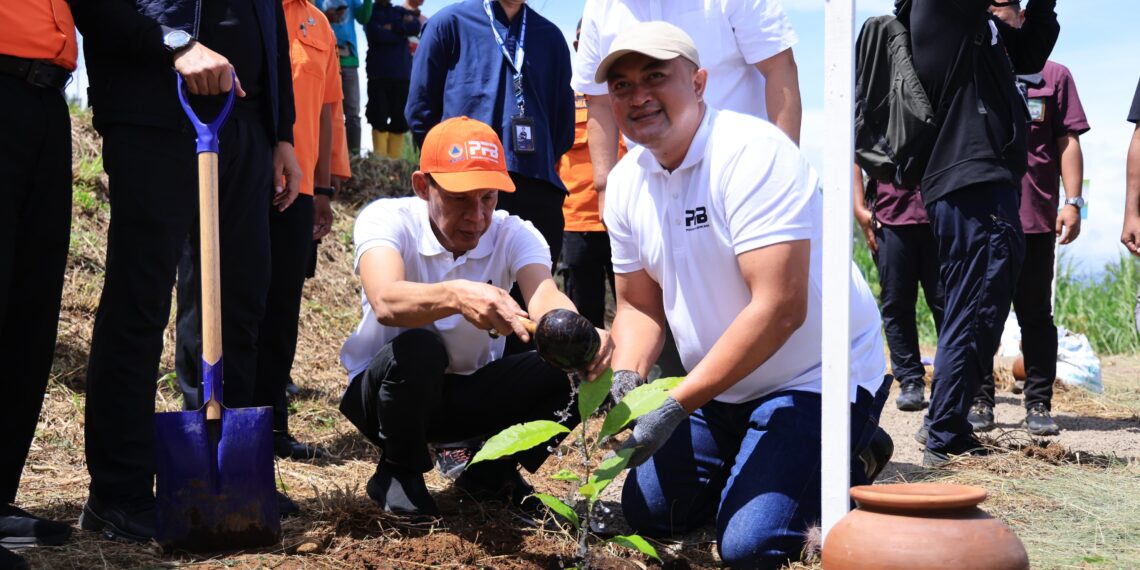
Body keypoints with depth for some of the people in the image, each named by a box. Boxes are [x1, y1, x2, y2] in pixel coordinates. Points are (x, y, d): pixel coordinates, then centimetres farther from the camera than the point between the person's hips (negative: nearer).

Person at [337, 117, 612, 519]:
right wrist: (456, 296, -63)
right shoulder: (385, 219, -21)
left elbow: (544, 297, -35)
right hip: (383, 389, -3)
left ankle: (491, 472, 4)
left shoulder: (513, 234, -13)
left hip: (472, 391, 3)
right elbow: (386, 302, -42)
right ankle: (398, 473, -8)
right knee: (417, 349, -38)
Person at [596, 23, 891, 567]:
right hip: (720, 386, 8)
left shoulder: (753, 154, -24)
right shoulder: (626, 182, 0)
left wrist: (676, 405, -30)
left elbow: (779, 308, -30)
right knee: (645, 512, 9)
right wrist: (626, 376, -15)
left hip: (816, 378, -7)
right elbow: (639, 305, 8)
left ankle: (853, 460, 8)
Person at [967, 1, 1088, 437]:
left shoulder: (1053, 76, 9)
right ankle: (979, 402, 10)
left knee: (1035, 315, 3)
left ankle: (1038, 406, 7)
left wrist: (1073, 201, -3)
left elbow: (1068, 142, 6)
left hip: (1034, 218, -1)